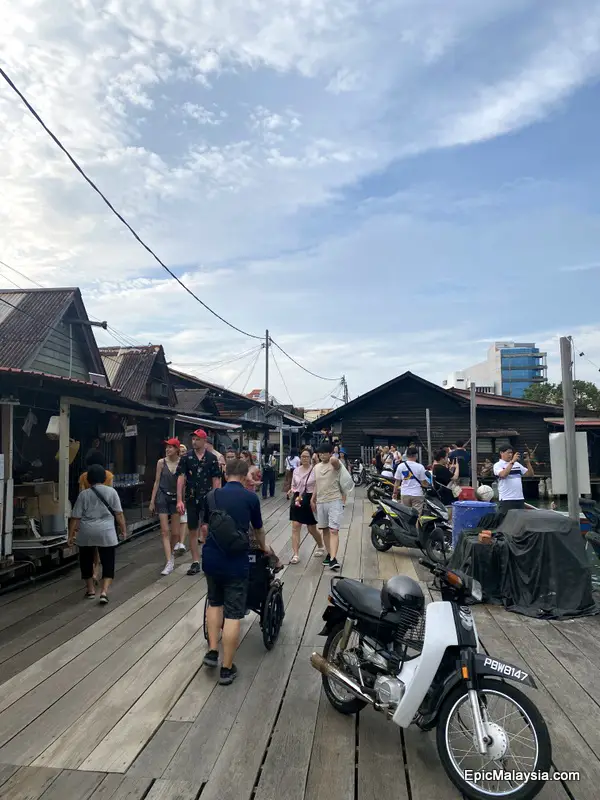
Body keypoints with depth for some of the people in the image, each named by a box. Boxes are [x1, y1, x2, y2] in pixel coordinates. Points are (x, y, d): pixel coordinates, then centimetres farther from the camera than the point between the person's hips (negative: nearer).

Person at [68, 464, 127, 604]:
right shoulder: (111, 491, -1)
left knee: (86, 561, 18)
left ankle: (90, 589, 28)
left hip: (86, 533, 1)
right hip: (106, 532, -1)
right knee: (108, 562, 5)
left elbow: (75, 517, 0)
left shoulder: (84, 494, 0)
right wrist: (123, 529, 8)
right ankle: (104, 591, -7)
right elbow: (119, 513, -1)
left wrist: (71, 535, 8)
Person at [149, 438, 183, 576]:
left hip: (176, 498, 0)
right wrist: (152, 501, 3)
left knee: (176, 532, 7)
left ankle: (171, 552, 36)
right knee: (165, 531, -4)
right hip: (163, 497, 0)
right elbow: (157, 482, 4)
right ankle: (169, 562, -2)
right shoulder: (161, 462, -1)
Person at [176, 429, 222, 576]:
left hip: (207, 498, -2)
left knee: (205, 527, -14)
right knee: (192, 531, 8)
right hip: (191, 499, 2)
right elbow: (181, 478, -3)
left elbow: (216, 479, 1)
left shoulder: (212, 458, -1)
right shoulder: (186, 457, 1)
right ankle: (195, 562, 19)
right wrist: (179, 500, -9)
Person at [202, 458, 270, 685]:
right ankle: (227, 669, 10)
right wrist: (263, 547, 35)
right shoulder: (250, 497, -1)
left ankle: (212, 652, 21)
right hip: (235, 561, -4)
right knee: (233, 613, 4)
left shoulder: (212, 495, 7)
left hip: (210, 557, 4)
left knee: (214, 602, 26)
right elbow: (258, 529, 15)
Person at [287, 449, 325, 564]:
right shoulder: (296, 470, 4)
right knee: (295, 527, -4)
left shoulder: (315, 470, -10)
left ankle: (321, 547, 37)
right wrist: (292, 491, -6)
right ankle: (295, 555, 1)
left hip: (310, 500, -4)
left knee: (312, 529, 9)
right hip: (297, 500, 4)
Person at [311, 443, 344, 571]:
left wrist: (334, 460, -46)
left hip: (334, 501, -6)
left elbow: (335, 461, -31)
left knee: (333, 530, -13)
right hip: (320, 502, 6)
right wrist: (312, 499, 17)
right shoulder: (316, 467, 12)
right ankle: (329, 554, 28)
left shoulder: (334, 464, -5)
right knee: (325, 530, 14)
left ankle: (333, 559, -19)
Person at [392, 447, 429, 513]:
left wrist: (395, 493, 15)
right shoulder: (420, 467, -9)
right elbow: (423, 482, -7)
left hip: (404, 494, 3)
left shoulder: (400, 466, 0)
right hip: (417, 494, -3)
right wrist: (428, 485, 14)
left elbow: (397, 482, 4)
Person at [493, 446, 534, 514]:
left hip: (520, 499, 6)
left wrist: (527, 461, -1)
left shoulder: (517, 464, 15)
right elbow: (503, 475, -22)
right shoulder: (498, 465, -2)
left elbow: (530, 474, 13)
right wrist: (512, 461, -20)